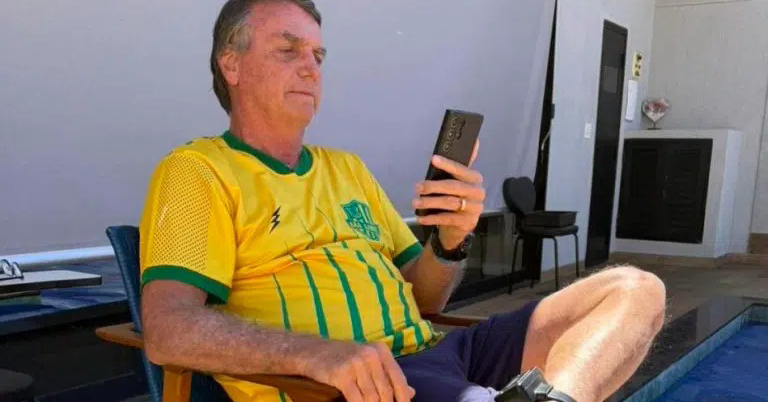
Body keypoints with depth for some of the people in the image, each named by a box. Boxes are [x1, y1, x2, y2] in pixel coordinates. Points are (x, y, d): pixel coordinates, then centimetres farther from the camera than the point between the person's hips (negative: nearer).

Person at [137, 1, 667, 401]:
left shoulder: (349, 168, 24)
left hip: (428, 354, 8)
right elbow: (168, 330, -12)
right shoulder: (196, 170, 4)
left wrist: (451, 240, -1)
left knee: (634, 290, -6)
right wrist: (316, 352, -27)